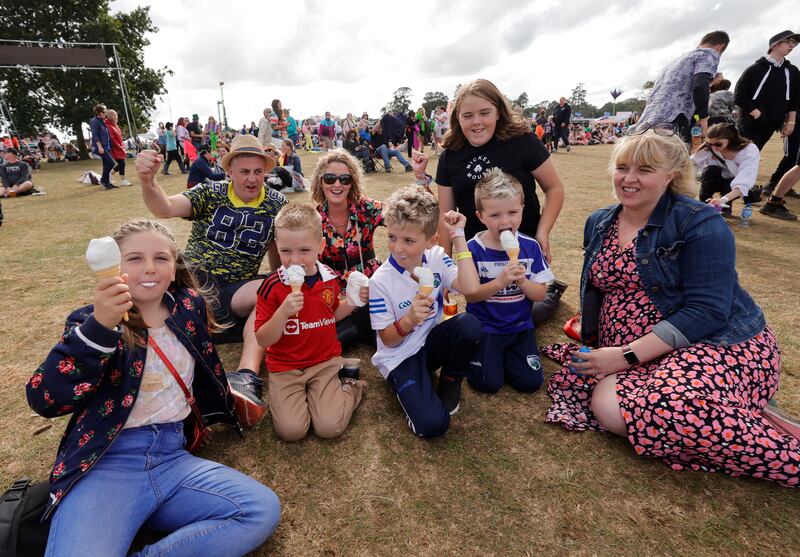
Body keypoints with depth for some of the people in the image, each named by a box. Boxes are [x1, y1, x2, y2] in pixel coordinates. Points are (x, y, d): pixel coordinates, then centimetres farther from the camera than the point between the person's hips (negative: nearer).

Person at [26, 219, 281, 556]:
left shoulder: (190, 306, 8)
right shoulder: (92, 320, -1)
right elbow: (45, 400, -16)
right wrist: (99, 327, -27)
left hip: (171, 458, 5)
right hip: (105, 463, -4)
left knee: (263, 511, -16)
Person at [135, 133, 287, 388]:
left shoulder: (277, 203, 6)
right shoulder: (210, 193, 3)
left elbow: (277, 250, 16)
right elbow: (165, 209, -12)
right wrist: (148, 181, -32)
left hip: (237, 290, 0)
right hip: (193, 281, 1)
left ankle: (247, 373, -43)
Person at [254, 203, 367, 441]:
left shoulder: (329, 278, -4)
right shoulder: (272, 286, -15)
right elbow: (263, 340, -13)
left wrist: (352, 301, -3)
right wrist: (283, 311, -30)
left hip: (325, 362, 1)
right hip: (285, 367, -1)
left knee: (329, 427, -12)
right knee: (291, 430, -15)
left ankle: (350, 389, 16)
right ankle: (302, 395, 13)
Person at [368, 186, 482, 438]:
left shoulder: (436, 258, -8)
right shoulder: (380, 281, -19)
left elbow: (470, 288, -23)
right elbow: (388, 340, -12)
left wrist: (458, 236, -21)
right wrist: (409, 319, -34)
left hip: (432, 342, 5)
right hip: (400, 355, -4)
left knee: (470, 324, -29)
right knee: (432, 424, -24)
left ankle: (450, 382, 0)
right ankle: (406, 388, 10)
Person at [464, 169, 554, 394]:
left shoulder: (530, 247, -5)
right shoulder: (473, 249, -13)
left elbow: (540, 294, -1)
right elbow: (470, 295, -12)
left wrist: (522, 282, -22)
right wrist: (500, 282, -27)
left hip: (520, 326, 3)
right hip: (484, 326, -2)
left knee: (531, 382, -6)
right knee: (488, 382, -12)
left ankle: (503, 356, 21)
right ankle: (479, 353, 18)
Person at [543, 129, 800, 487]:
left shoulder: (699, 223, -9)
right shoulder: (598, 224, 11)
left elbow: (707, 310, -17)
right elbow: (595, 289, 20)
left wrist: (628, 354, -22)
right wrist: (596, 341, 3)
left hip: (716, 345, -6)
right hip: (624, 354, 6)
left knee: (675, 412, -36)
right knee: (606, 407, -25)